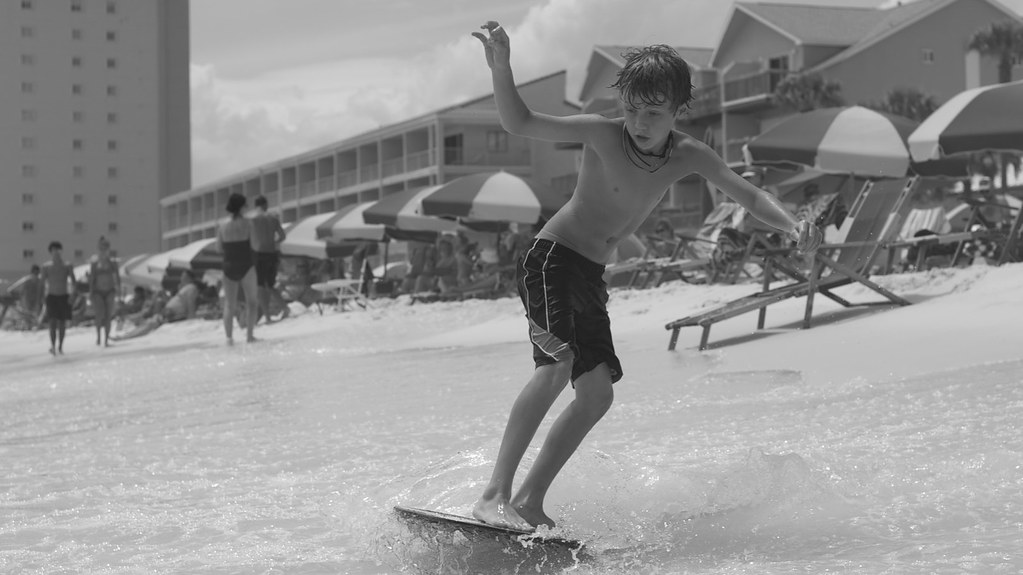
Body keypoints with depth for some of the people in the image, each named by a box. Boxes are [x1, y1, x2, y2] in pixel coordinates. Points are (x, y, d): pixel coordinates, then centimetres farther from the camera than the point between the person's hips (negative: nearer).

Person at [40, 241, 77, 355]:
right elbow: (43, 282, -1)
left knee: (63, 323, 5)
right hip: (52, 297, -1)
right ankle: (53, 346, -18)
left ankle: (60, 347, 18)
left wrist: (72, 295, -18)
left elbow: (73, 281, -4)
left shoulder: (67, 266, 0)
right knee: (53, 321, -15)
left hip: (64, 297, 1)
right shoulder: (46, 266, 0)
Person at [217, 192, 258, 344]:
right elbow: (254, 245, -4)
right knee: (252, 302, 12)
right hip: (246, 267, -2)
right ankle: (249, 334, 0)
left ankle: (229, 337, -5)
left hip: (229, 268, 2)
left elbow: (220, 248, 6)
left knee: (229, 304, 7)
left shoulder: (223, 227, 0)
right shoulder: (247, 224, -8)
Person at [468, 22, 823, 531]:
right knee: (557, 366, -27)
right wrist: (500, 68, -33)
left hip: (590, 278, 7)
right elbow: (520, 124, -17)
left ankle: (529, 502, 6)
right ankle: (494, 494, -29)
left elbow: (748, 195, 0)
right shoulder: (603, 134, -16)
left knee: (598, 395, 0)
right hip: (550, 259, -7)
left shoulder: (688, 156, -2)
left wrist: (793, 225, -19)